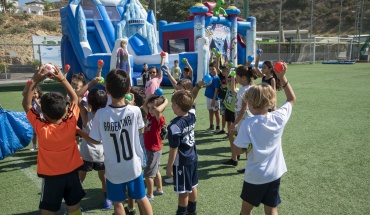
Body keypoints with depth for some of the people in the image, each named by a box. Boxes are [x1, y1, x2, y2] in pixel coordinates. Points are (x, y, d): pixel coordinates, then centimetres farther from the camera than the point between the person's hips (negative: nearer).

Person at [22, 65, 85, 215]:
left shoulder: (40, 128, -22)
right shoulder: (70, 124, -18)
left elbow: (26, 104, -11)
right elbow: (75, 99, -4)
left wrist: (34, 81, -14)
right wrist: (62, 79, -8)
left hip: (51, 176, -2)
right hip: (71, 172, 2)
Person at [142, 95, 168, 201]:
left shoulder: (159, 119, -24)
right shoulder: (150, 115, 1)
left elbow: (158, 110, -46)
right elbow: (144, 106, 13)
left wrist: (165, 102, -30)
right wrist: (150, 96, 0)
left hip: (154, 150, -9)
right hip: (150, 149, 9)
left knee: (148, 173, 2)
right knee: (155, 171, 23)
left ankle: (150, 195, 16)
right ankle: (159, 190, 39)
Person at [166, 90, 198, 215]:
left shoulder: (175, 126, -27)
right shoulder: (192, 117, -7)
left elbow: (174, 149, -21)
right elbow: (190, 103, 17)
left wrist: (169, 167, -10)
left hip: (181, 163, -8)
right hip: (193, 158, 8)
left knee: (183, 191, 9)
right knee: (192, 186, 22)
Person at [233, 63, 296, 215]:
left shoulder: (248, 124, -21)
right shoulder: (279, 117, -10)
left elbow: (238, 150, -18)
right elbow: (292, 99, 7)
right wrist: (282, 78, 1)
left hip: (255, 176, -3)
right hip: (274, 174, 3)